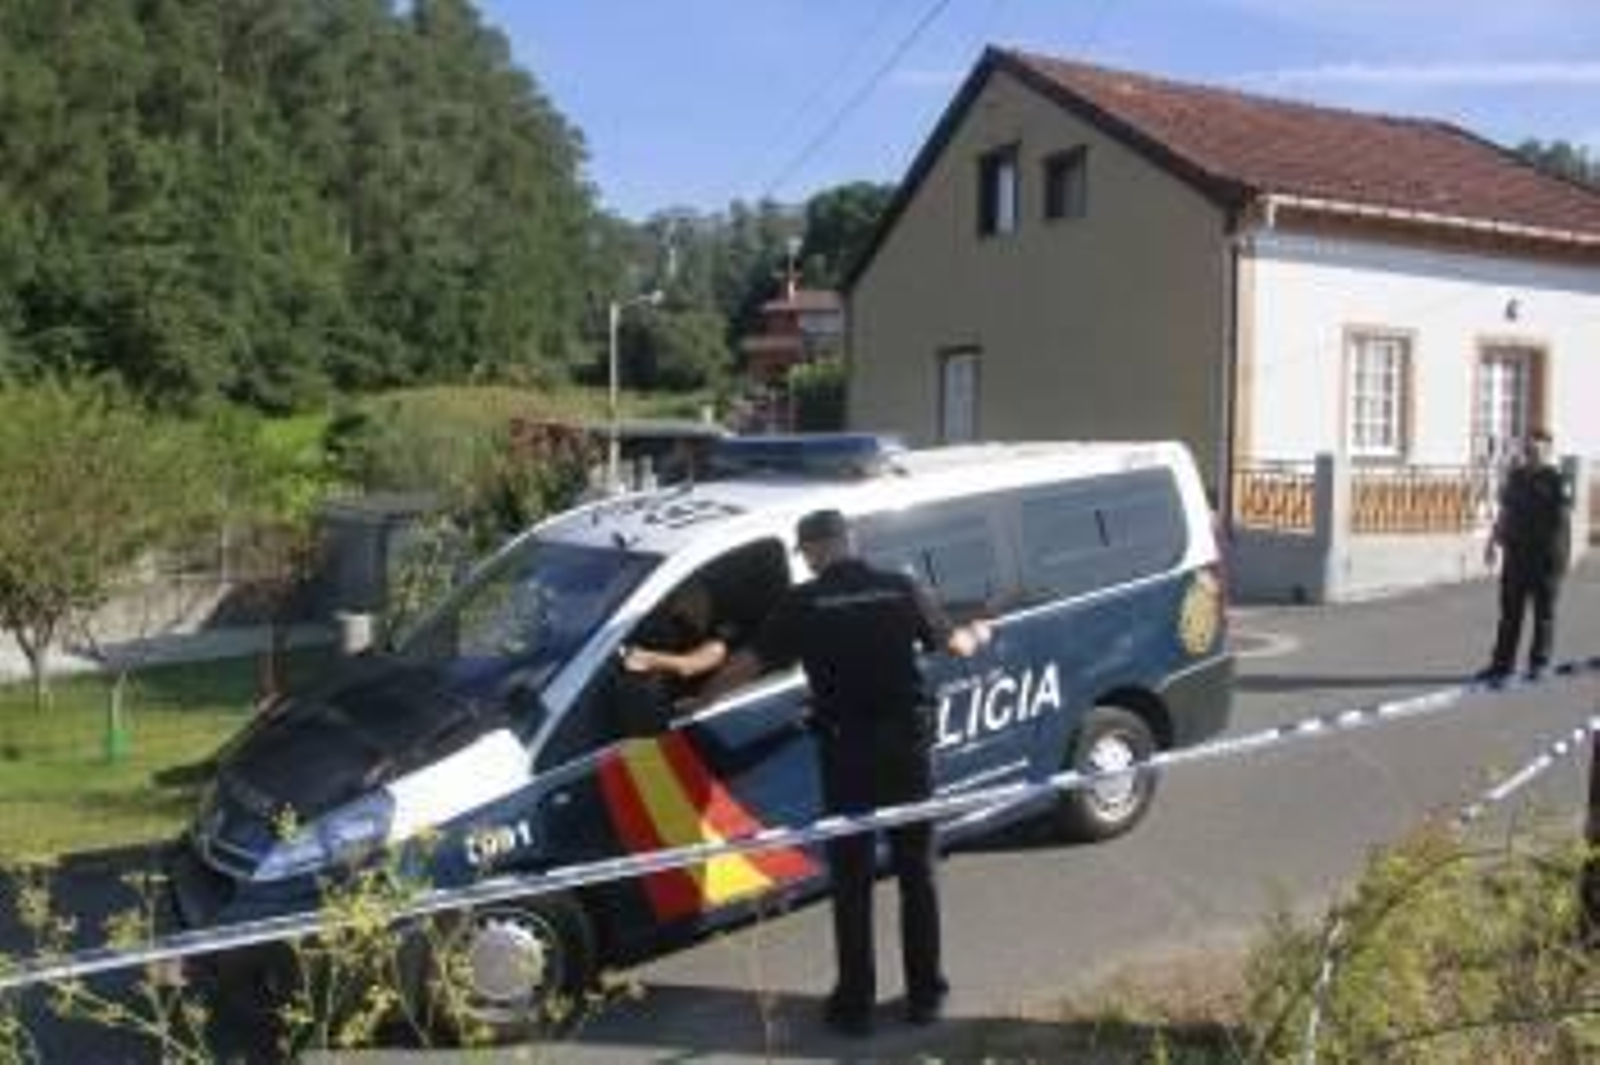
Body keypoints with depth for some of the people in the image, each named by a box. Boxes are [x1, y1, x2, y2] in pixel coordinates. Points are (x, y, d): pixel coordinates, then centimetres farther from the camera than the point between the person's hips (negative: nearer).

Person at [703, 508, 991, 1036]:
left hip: (846, 749, -2)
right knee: (917, 872, 14)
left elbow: (748, 662, -4)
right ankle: (925, 994, 22)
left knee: (851, 879, 9)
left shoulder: (803, 602, -6)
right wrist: (977, 634, 35)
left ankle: (855, 1003, 14)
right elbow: (953, 643, 12)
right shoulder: (902, 589, 0)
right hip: (907, 742, 2)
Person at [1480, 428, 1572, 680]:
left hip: (1544, 555, -5)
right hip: (1515, 553, 5)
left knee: (1544, 611, 3)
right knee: (1510, 611, 7)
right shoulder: (1515, 477, 12)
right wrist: (1492, 542, 16)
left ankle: (1539, 661, 12)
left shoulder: (1556, 481, -6)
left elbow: (1565, 518, -10)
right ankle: (1503, 663, 11)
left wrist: (1560, 552, -17)